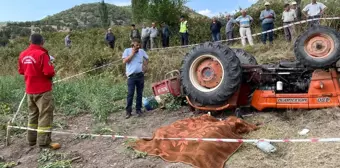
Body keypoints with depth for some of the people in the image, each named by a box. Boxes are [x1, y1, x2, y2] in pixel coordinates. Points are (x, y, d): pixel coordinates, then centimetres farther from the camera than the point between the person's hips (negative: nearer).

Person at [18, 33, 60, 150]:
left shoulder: (23, 54, 5)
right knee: (45, 114, -3)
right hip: (43, 90, -7)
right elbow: (49, 72, -22)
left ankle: (32, 139, 24)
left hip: (30, 90, 8)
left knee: (33, 114, 17)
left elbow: (21, 71, 16)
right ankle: (44, 141, -2)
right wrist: (52, 72, -1)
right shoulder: (41, 54, -17)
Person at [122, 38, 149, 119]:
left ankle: (138, 109, 17)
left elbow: (147, 59, 25)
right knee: (130, 94, -5)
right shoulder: (127, 51, 2)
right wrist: (132, 53, -9)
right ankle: (128, 111, 2)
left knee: (140, 93, 7)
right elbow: (124, 61, -10)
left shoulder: (142, 51, 11)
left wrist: (145, 66, 10)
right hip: (131, 76, -3)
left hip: (140, 75, 4)